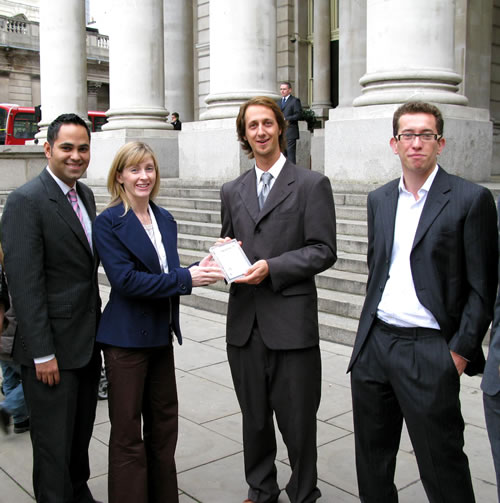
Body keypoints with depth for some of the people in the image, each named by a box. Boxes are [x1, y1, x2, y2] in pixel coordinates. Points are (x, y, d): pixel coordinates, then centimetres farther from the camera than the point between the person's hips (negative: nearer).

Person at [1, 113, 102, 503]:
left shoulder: (85, 194, 9)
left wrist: (98, 329, 14)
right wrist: (42, 353, -19)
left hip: (88, 342, 8)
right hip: (53, 347, -7)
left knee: (82, 432, 22)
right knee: (54, 442, 7)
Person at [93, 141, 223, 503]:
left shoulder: (165, 220, 8)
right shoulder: (109, 223, -11)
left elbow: (167, 273, 10)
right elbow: (125, 280, -20)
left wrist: (198, 271, -11)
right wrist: (187, 279, -23)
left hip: (161, 334, 7)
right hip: (126, 337, -6)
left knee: (164, 424, 16)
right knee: (128, 432, 5)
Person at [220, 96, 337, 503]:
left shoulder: (312, 184, -1)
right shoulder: (232, 191, 14)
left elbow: (324, 251, -7)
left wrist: (272, 267, -17)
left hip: (291, 321, -4)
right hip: (245, 322, 5)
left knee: (297, 421, 5)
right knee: (254, 418, 16)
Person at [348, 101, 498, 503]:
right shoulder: (379, 199, 11)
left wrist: (461, 352, -11)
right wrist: (368, 331, 14)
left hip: (429, 350, -5)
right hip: (374, 345, 6)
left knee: (441, 463, 6)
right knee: (372, 456, 17)